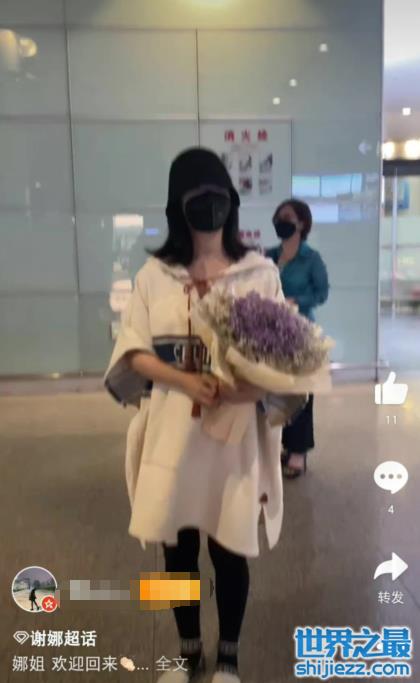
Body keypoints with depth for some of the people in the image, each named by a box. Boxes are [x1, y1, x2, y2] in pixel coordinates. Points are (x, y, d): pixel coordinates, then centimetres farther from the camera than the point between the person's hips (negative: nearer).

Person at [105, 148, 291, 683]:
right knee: (178, 547, 13)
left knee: (230, 549, 10)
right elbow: (133, 351, 0)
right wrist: (185, 380, -18)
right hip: (172, 431, 2)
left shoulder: (260, 272, -2)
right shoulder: (155, 273, 1)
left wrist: (255, 386, -22)